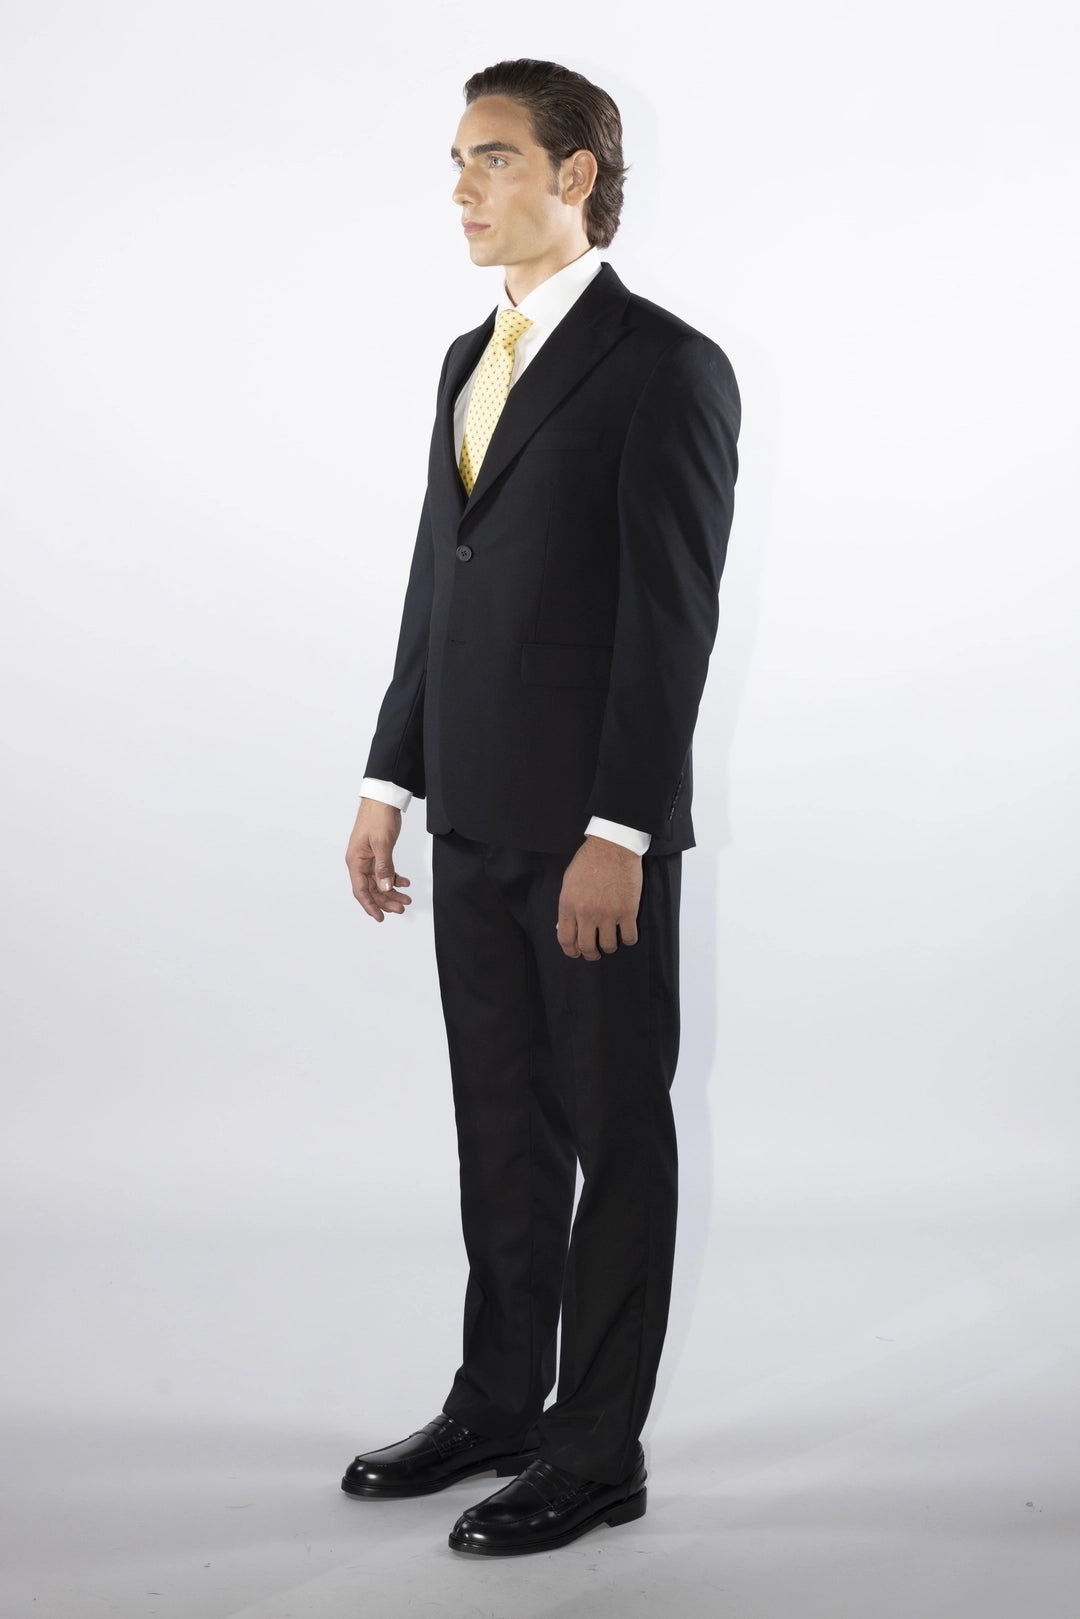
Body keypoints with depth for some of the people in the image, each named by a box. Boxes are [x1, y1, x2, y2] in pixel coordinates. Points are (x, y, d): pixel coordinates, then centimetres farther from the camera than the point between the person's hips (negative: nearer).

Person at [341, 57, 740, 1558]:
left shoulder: (668, 366, -11)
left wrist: (616, 836, -20)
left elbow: (674, 618, -16)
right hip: (475, 821, 8)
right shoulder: (472, 360, 14)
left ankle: (599, 1448, 14)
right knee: (502, 1126, 16)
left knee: (611, 1131, 4)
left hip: (596, 829, -7)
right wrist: (390, 780, 12)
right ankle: (499, 1403, 28)